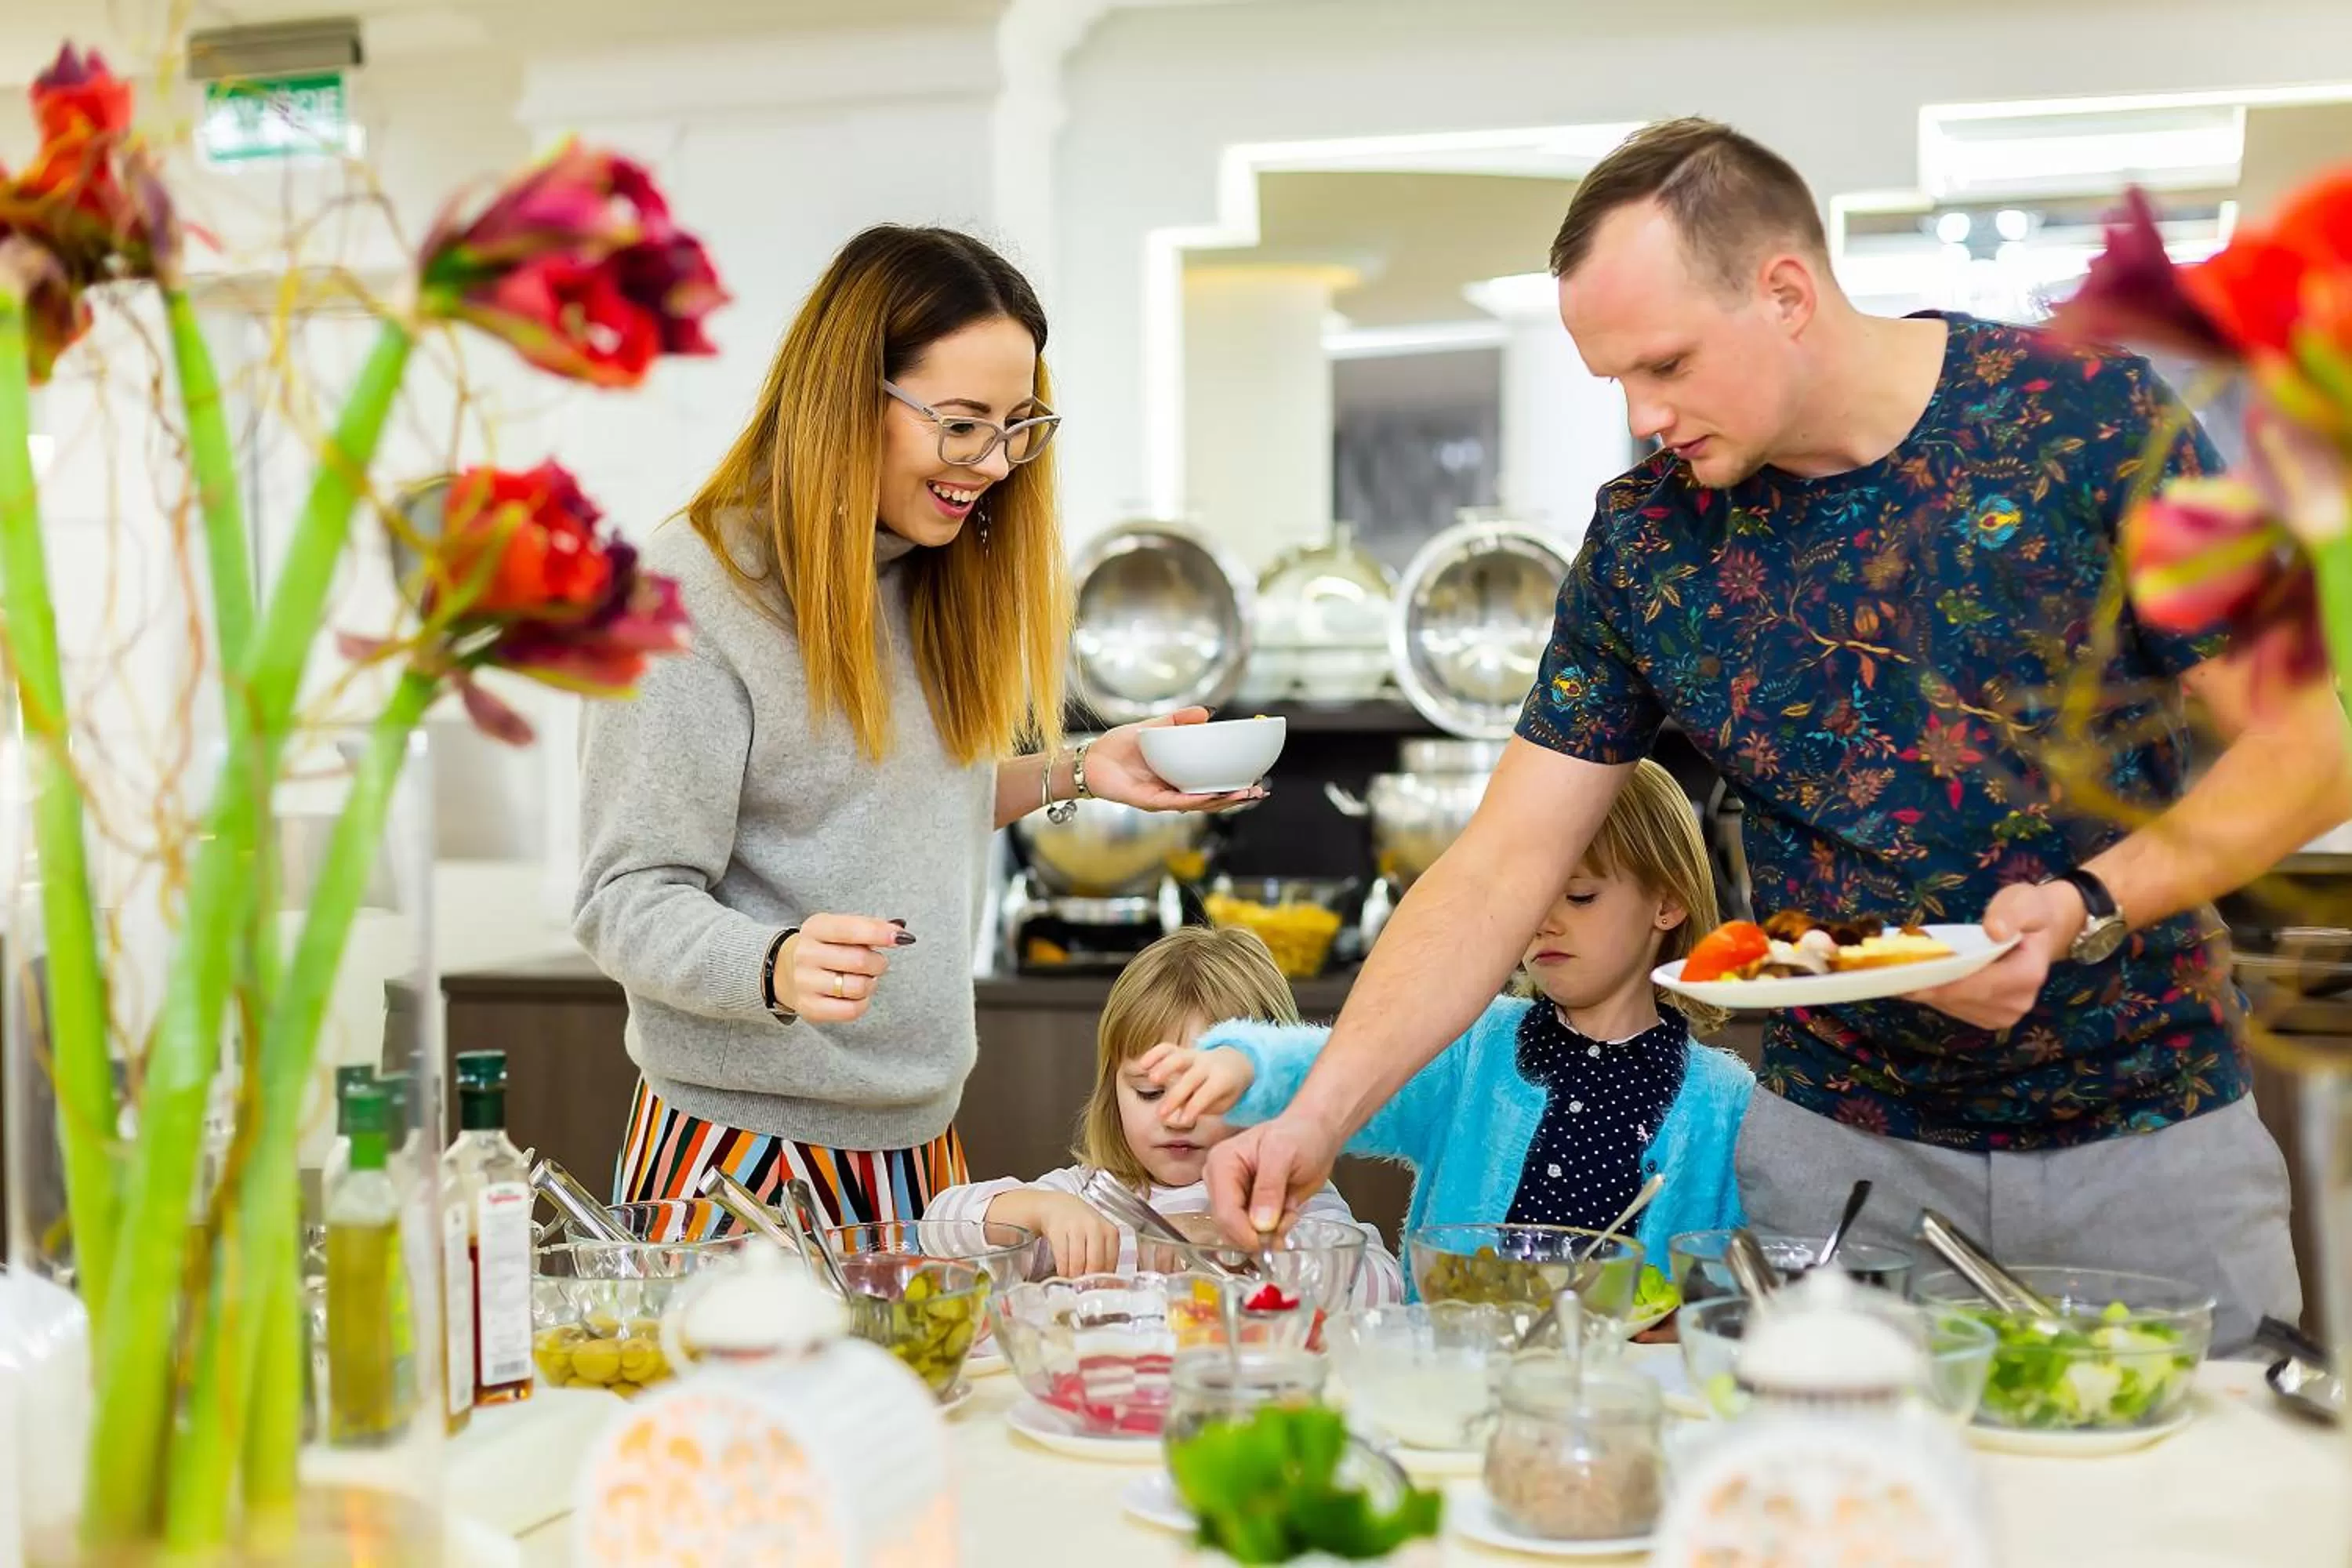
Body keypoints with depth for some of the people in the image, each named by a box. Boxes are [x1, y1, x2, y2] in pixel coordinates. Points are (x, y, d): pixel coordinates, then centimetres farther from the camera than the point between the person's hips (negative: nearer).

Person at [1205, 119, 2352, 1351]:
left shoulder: (2087, 419, -12)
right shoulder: (1645, 535, -4)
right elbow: (1503, 866, -3)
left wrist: (2089, 910, -24)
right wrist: (1319, 1116, -14)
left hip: (2145, 1128, -1)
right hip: (1834, 1144, 2)